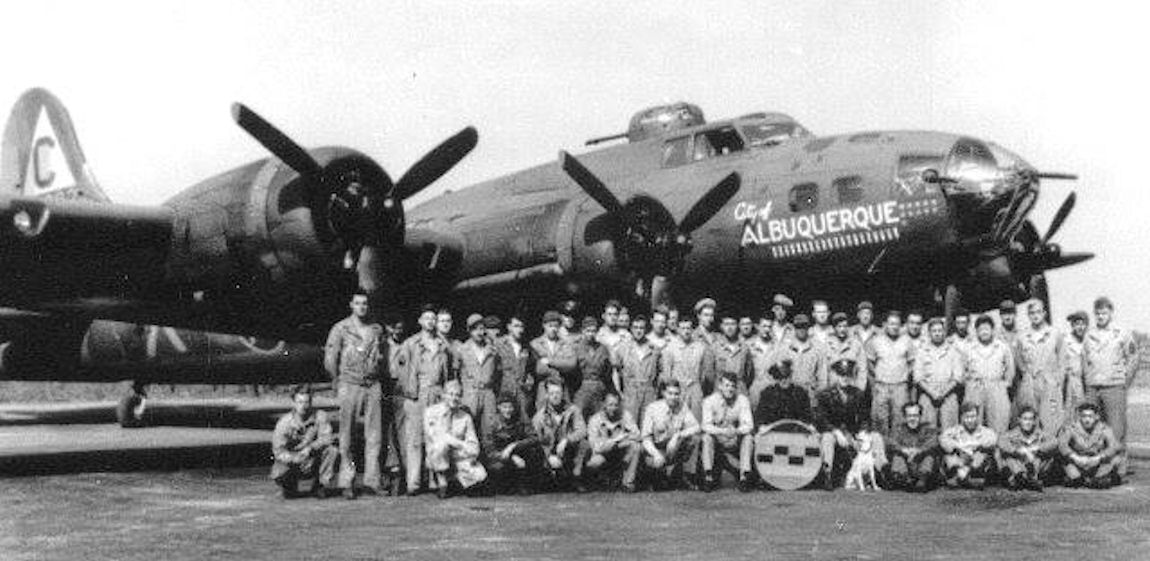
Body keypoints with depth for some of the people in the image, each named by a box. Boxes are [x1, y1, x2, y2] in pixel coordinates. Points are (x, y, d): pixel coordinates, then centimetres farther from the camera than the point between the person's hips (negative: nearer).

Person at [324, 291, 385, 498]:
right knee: (346, 435, -1)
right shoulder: (340, 329, -1)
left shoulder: (377, 329, 10)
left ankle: (372, 479, 8)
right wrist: (338, 383, 1)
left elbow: (383, 355, 21)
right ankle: (346, 482, 3)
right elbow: (329, 360, -1)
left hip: (373, 385, 4)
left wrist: (379, 377, 13)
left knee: (374, 434, 2)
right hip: (350, 385, -3)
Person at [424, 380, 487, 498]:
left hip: (459, 458, 3)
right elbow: (433, 435, -16)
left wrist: (473, 450, -21)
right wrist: (462, 445, -22)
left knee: (480, 475, -21)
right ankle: (441, 482, -17)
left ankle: (452, 482, 9)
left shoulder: (465, 417, 7)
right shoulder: (431, 412, -1)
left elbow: (473, 444, 4)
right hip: (436, 458, -3)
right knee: (442, 443, -36)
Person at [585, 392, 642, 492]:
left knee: (635, 446, -28)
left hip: (622, 457, 2)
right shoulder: (595, 419, -11)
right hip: (604, 456, -2)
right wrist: (616, 440, -24)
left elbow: (636, 435, -17)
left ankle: (628, 482, -16)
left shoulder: (625, 415, -6)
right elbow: (596, 447, -18)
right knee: (593, 464, -36)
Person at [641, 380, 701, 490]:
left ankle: (688, 476, -12)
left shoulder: (682, 408, -4)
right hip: (655, 447, -3)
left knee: (694, 438, -23)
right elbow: (646, 437, -14)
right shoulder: (653, 409, -12)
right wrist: (656, 454, -32)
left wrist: (678, 435, -34)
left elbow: (696, 427, -15)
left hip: (675, 447, 3)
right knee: (657, 463, -36)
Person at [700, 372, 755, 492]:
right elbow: (706, 426, -20)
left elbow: (749, 425, -15)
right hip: (717, 443, -1)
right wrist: (722, 431, -39)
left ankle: (744, 476, -23)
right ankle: (708, 477, -24)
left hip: (736, 443, 1)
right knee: (707, 437, -30)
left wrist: (736, 431, -38)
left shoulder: (743, 400, -7)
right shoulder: (710, 401, -10)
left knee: (748, 438, -27)